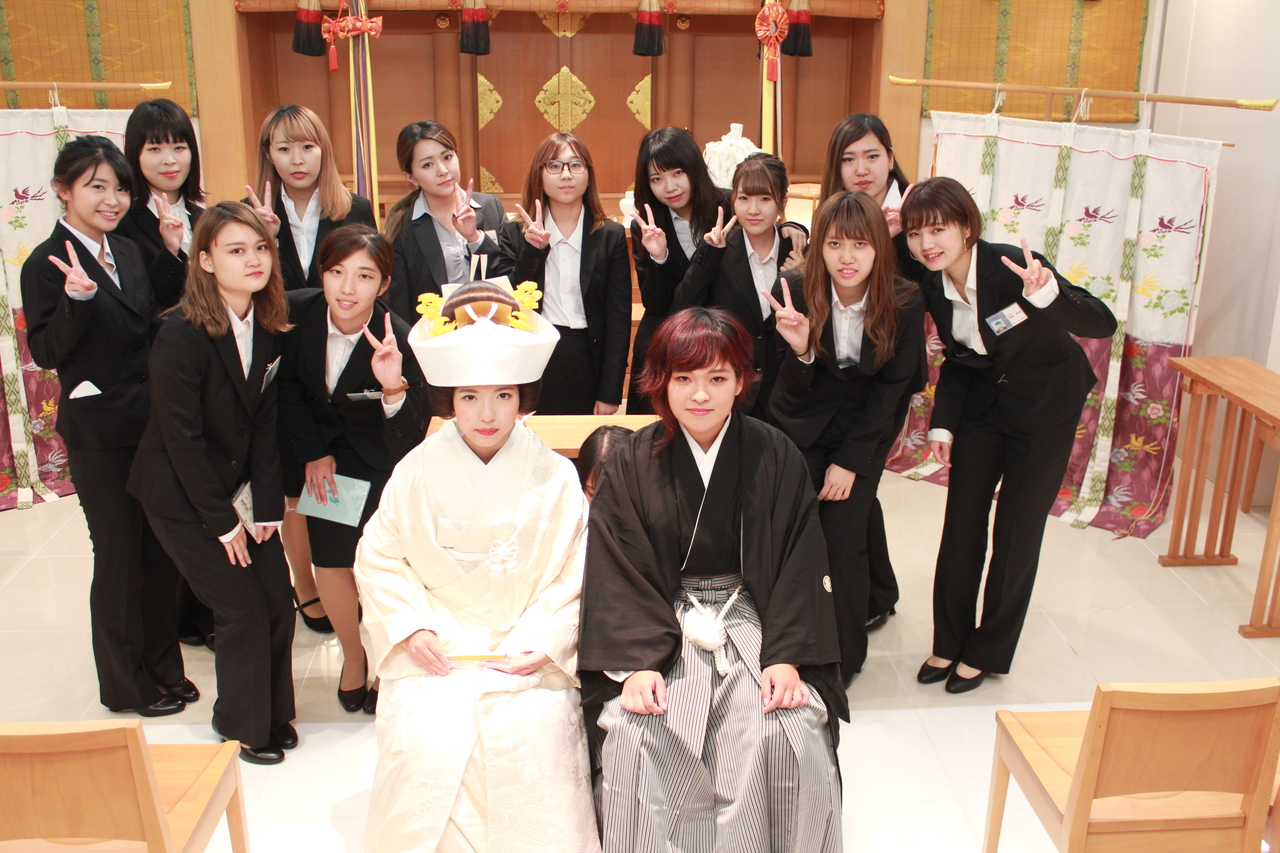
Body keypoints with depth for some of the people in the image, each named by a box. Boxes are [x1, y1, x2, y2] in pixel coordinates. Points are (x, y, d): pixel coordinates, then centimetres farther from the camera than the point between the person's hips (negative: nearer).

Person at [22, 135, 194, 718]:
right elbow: (46, 352, -17)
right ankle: (127, 685, 22)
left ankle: (165, 670, 30)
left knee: (160, 550, 14)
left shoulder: (127, 253, 10)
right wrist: (78, 298, -33)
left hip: (152, 423, 7)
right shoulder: (46, 266, -11)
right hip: (99, 434, -7)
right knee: (119, 556, 5)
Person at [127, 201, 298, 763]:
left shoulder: (268, 327, -2)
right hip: (181, 495, -6)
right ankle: (242, 725, 21)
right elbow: (182, 439, -19)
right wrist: (222, 522, -14)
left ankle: (274, 713, 27)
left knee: (278, 603, 3)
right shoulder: (182, 337, -22)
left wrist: (265, 505, -5)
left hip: (239, 487, 6)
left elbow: (265, 421, -1)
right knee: (243, 610, -4)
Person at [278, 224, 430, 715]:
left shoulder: (401, 341, -29)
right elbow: (287, 386, 0)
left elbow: (410, 441, -30)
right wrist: (312, 453, -3)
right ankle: (354, 661, 27)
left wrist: (394, 388, -47)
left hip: (380, 461, -3)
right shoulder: (297, 311, -19)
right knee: (330, 560, 2)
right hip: (327, 456, 3)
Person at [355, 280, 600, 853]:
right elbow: (377, 559, 5)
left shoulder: (554, 478, -2)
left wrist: (544, 640, -11)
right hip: (434, 655, 1)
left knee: (538, 736, -23)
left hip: (527, 659, 0)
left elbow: (577, 574, -1)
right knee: (423, 739, -21)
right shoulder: (417, 473, 0)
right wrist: (411, 627, -6)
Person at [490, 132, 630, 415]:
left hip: (588, 365, 0)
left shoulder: (611, 236, 2)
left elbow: (619, 318, -1)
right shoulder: (514, 234, 4)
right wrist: (532, 250, -18)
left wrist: (610, 392, -6)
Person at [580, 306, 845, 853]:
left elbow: (800, 567, -2)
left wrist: (786, 659, -14)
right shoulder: (632, 464, -1)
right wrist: (635, 663, -18)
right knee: (633, 736, -24)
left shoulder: (777, 459, 0)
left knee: (789, 733, -23)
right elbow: (616, 574, -5)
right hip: (657, 629, 0)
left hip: (755, 626, 0)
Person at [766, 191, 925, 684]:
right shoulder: (795, 292, -19)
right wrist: (800, 349, -37)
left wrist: (849, 461, -9)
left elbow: (892, 388, -7)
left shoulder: (905, 304, -17)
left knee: (843, 543, -7)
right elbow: (795, 390, -15)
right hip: (800, 430, 0)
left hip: (864, 434, 0)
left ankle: (845, 657, 16)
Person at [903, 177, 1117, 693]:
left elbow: (1102, 324, -34)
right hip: (983, 403, 5)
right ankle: (949, 641, 22)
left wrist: (1046, 294, -52)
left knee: (1017, 532, 3)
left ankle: (988, 651, 20)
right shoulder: (933, 284, -10)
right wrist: (942, 423, -6)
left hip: (1047, 404, -4)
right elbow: (958, 358, 4)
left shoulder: (1014, 267, -28)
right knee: (961, 524, 5)